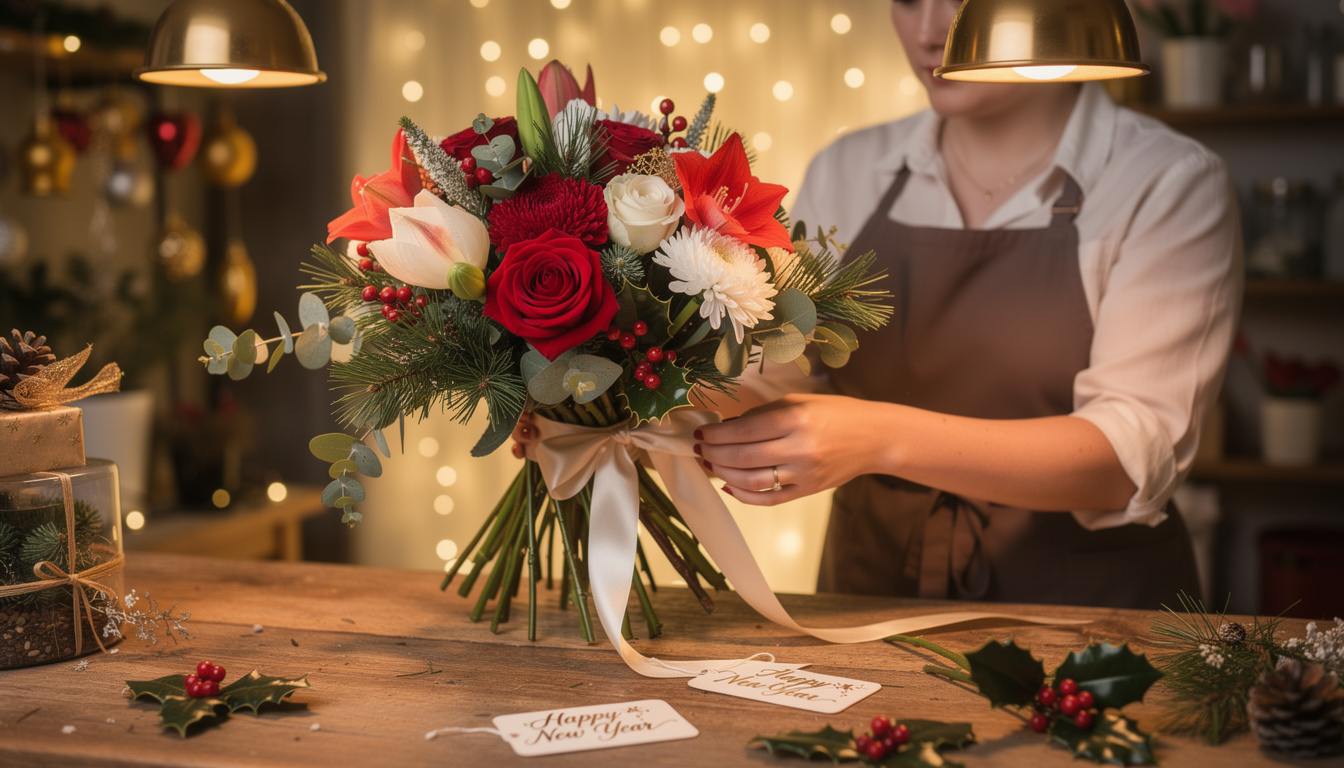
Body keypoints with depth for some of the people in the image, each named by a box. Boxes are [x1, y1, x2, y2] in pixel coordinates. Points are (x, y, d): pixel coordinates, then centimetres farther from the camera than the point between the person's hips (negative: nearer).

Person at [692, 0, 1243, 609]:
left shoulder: (1168, 183, -3)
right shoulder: (847, 173, 9)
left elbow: (1133, 455, -15)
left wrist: (885, 439, -27)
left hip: (1089, 607, -3)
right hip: (870, 594, 3)